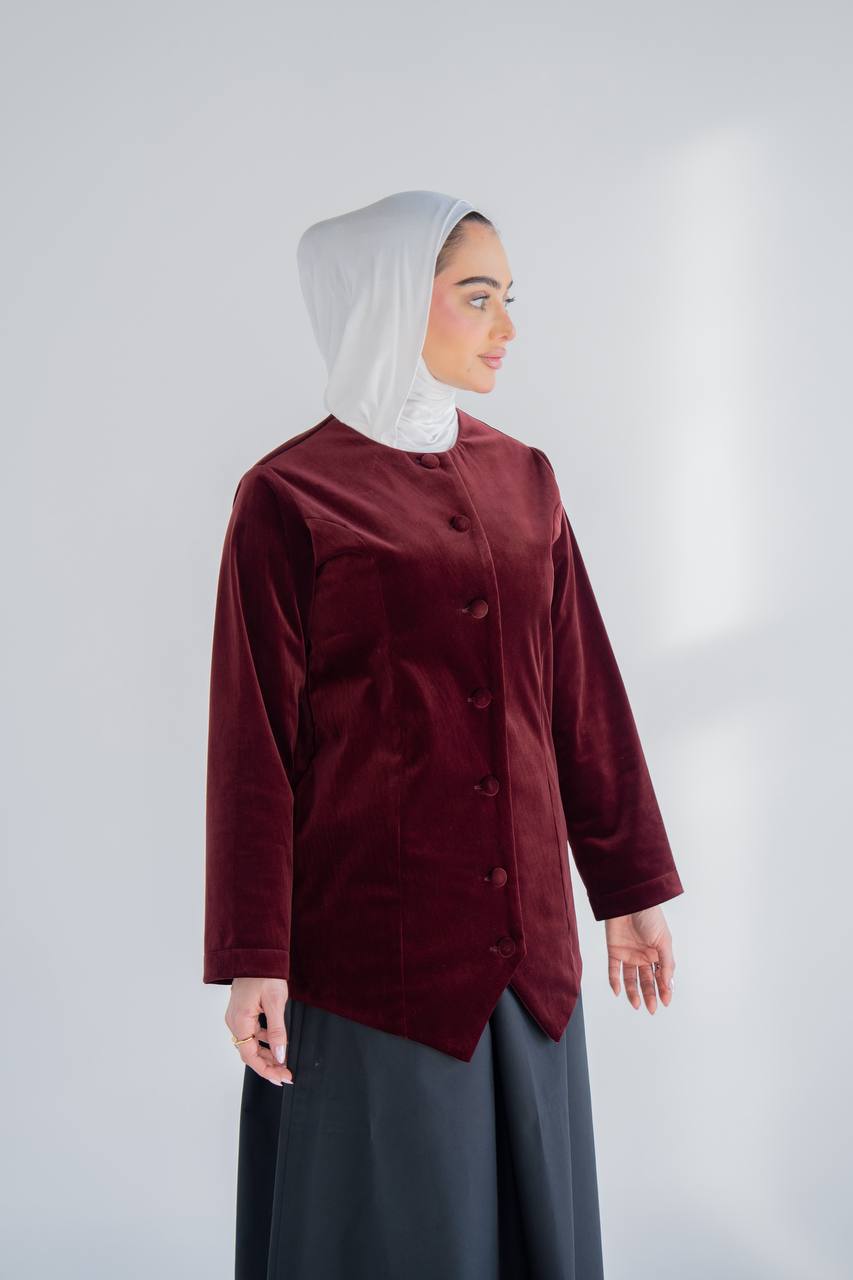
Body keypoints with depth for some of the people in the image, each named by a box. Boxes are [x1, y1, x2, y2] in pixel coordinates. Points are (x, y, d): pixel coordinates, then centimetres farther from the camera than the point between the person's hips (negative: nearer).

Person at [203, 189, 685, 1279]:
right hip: (374, 936, -5)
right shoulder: (289, 496, -6)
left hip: (522, 933, 5)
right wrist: (252, 957, -9)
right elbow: (253, 740, -7)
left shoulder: (522, 479, 9)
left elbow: (582, 697, 11)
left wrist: (630, 887, 11)